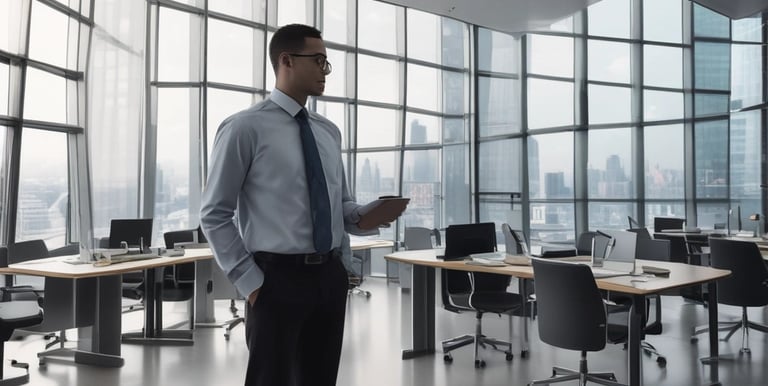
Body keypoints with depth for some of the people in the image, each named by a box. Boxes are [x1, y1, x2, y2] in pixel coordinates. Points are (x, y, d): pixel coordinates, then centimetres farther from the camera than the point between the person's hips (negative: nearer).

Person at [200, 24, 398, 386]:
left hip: (331, 276, 6)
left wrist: (362, 217, -4)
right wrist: (250, 281, -11)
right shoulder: (245, 127, -8)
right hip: (278, 278, -6)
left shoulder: (328, 131, 10)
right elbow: (215, 215, -7)